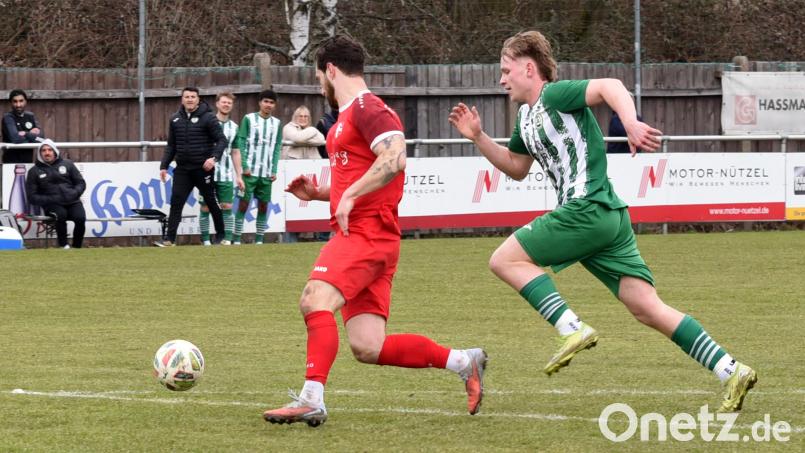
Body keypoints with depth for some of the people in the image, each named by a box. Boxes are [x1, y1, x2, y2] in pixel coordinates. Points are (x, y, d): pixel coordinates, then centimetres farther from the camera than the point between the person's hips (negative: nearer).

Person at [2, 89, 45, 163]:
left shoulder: (30, 116, 9)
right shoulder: (8, 118, -8)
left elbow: (41, 135, -1)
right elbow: (15, 138, -21)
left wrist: (25, 134, -15)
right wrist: (32, 135, -9)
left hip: (28, 160, 5)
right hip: (12, 161, -5)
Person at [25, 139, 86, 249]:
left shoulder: (67, 164, 13)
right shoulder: (34, 171, 9)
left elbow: (81, 183, 15)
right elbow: (32, 196, 5)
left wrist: (74, 193, -8)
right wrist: (51, 199, -10)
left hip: (72, 202, 2)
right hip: (52, 204, -2)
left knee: (80, 218, -30)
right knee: (61, 215, -36)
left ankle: (76, 247, -16)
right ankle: (64, 246, -25)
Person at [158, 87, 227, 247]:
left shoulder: (208, 118, -5)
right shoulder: (175, 119, 10)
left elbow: (222, 140, -8)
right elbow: (171, 145, 17)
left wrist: (214, 157, -23)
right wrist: (164, 166, 11)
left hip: (203, 169, -4)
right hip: (182, 169, 4)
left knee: (212, 202, 8)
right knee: (176, 202, -7)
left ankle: (220, 236, 23)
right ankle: (170, 239, -10)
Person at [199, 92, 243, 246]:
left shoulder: (234, 127, 12)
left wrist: (238, 175, 13)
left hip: (226, 174, 3)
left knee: (227, 207, -2)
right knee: (206, 207, 0)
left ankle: (227, 239, 0)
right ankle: (205, 240, 6)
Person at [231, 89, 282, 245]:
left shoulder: (276, 123, 11)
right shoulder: (249, 119, 0)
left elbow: (277, 148, 11)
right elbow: (241, 144, -3)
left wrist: (274, 170, 2)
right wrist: (245, 166, -11)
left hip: (267, 173, 4)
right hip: (250, 171, -4)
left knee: (263, 206, 3)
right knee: (244, 203, -5)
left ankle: (259, 239, 8)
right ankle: (236, 239, -4)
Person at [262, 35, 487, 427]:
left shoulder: (366, 108, -6)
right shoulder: (349, 116, 26)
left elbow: (394, 157, -22)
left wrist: (348, 195, -21)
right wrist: (319, 194, 21)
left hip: (366, 233, -10)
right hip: (358, 233, 10)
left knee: (315, 300, -27)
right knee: (368, 348, 1)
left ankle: (312, 400, -33)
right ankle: (463, 362, 8)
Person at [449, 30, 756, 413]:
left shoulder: (555, 95, -6)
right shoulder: (527, 116, 22)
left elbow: (609, 86, -20)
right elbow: (516, 167, 36)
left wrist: (631, 124, -37)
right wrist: (477, 137, 26)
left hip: (588, 209, -9)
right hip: (609, 219, 9)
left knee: (505, 260, -4)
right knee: (648, 309, 2)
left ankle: (572, 330, -16)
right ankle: (731, 371, -4)